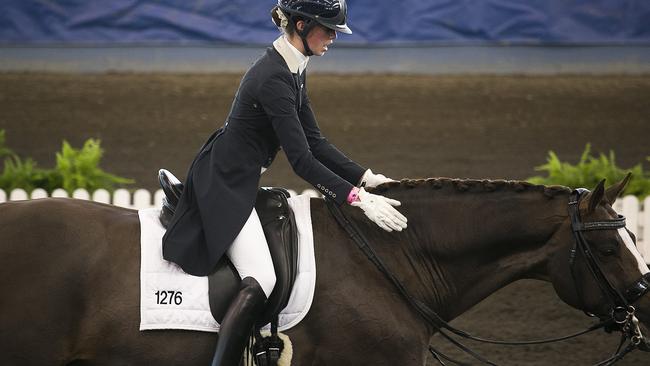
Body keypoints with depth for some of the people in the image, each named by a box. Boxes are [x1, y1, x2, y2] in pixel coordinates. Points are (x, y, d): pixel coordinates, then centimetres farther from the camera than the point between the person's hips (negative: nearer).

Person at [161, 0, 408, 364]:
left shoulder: (293, 71, 6)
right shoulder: (273, 79, -25)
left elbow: (314, 141, 9)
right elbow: (302, 160, -26)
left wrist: (366, 177, 1)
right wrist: (359, 198, -28)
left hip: (241, 179, 11)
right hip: (225, 182, -11)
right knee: (260, 282, -23)